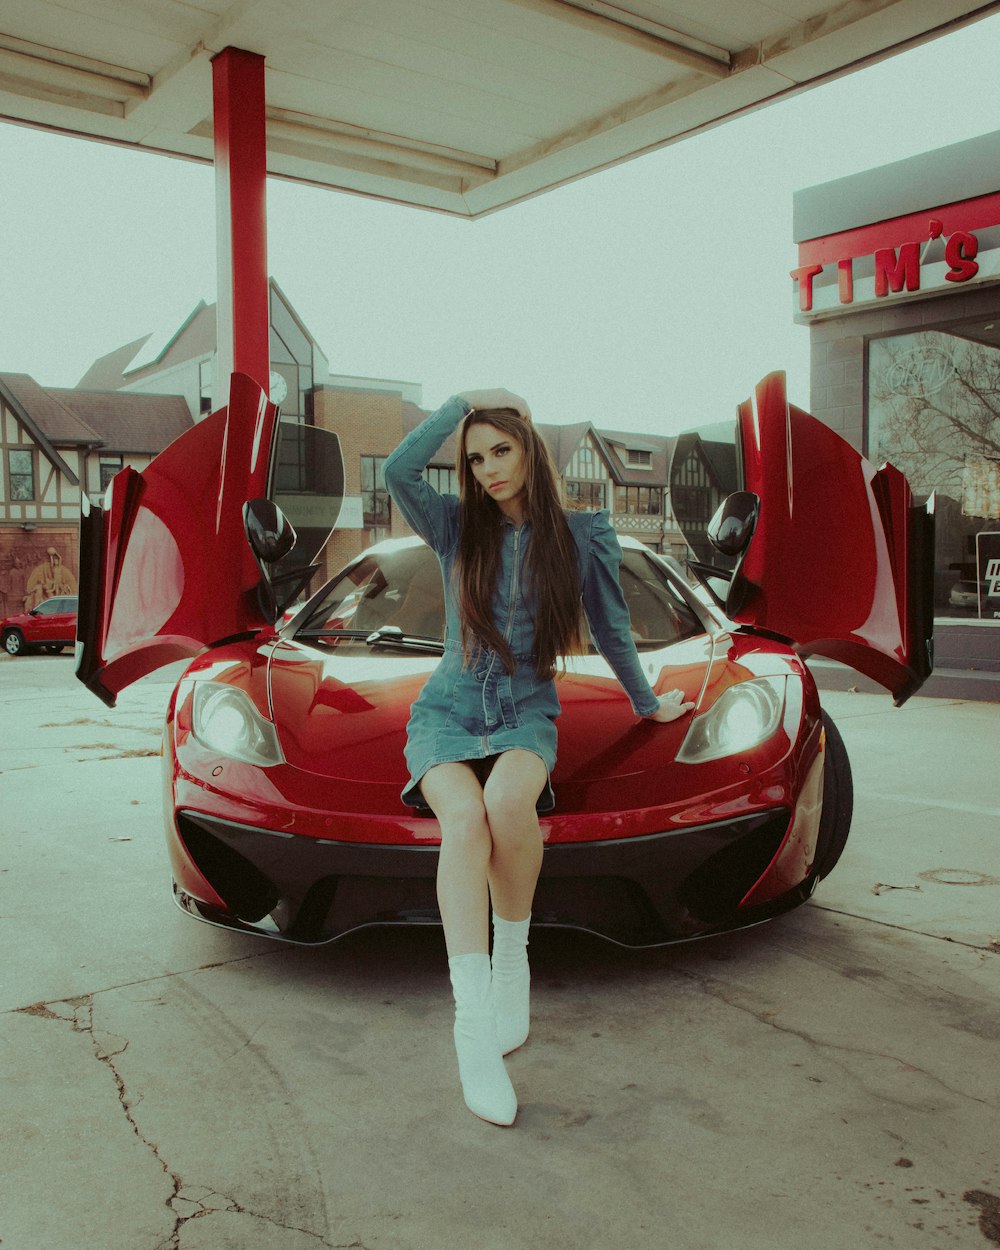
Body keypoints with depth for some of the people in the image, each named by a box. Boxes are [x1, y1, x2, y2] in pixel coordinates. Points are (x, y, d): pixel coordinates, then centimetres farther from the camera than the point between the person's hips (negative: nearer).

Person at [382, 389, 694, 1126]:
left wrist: (650, 703, 28)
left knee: (508, 800, -37)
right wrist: (465, 401, -5)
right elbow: (398, 470, -15)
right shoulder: (456, 527, 4)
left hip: (527, 713, 0)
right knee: (466, 818, -33)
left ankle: (513, 960, -12)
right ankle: (475, 1030, -35)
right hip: (447, 709, 0)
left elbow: (611, 629, 18)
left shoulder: (581, 537, 5)